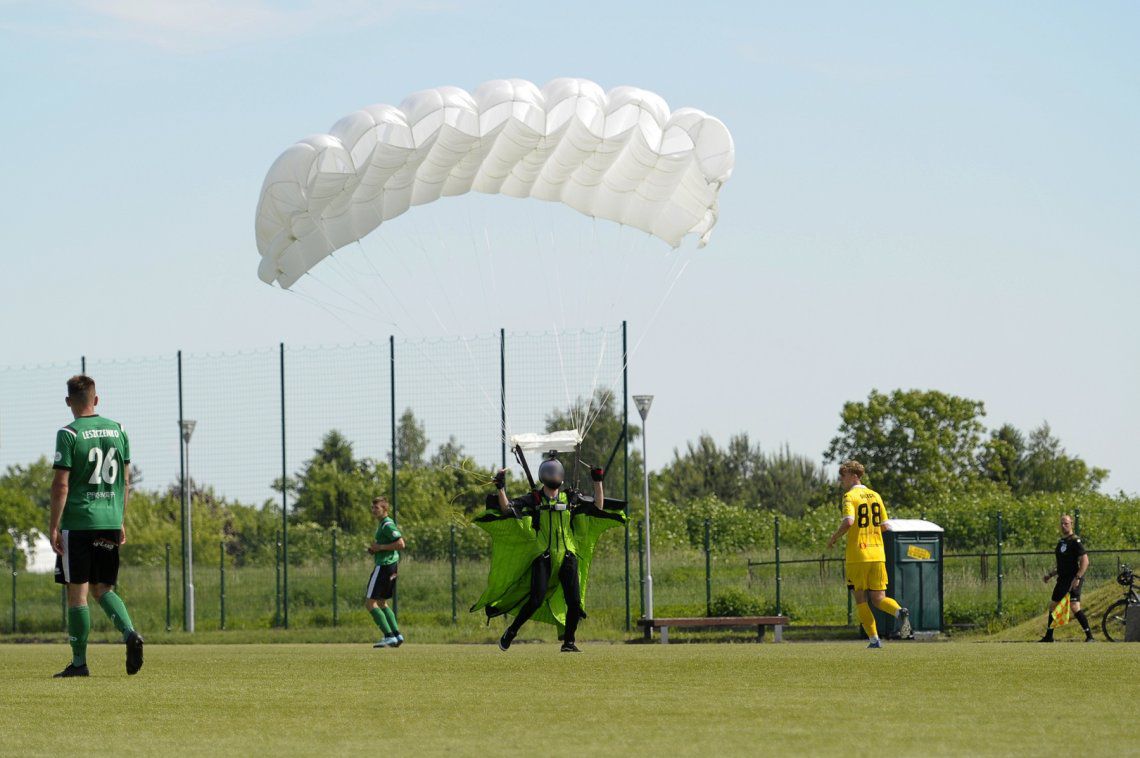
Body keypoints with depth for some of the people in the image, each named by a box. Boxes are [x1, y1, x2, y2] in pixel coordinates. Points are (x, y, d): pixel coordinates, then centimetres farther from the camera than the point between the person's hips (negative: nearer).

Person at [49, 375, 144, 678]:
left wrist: (53, 527, -6)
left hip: (78, 523, -5)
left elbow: (61, 485, -11)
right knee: (103, 588, 15)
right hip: (110, 522, 5)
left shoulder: (69, 435, -8)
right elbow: (125, 481, 13)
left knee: (77, 592, 1)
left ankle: (79, 662, 4)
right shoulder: (118, 431, 8)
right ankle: (129, 632, -10)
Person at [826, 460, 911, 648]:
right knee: (879, 598, 7)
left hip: (857, 556, -5)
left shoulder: (850, 496, -7)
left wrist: (834, 537, -9)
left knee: (861, 599, 5)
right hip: (878, 554, 5)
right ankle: (899, 611, -23)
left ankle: (874, 639, 0)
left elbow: (848, 521, -23)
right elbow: (885, 526, 12)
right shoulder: (875, 496, 12)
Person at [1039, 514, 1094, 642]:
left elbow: (1085, 561, -19)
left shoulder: (1075, 541, -11)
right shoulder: (1061, 542, 16)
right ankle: (1048, 637, 26)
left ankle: (1090, 636, -16)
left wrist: (1077, 578, -26)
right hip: (1062, 579, 9)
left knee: (1074, 607, -19)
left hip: (1073, 580, -9)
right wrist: (1050, 575, 18)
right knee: (1052, 605, 14)